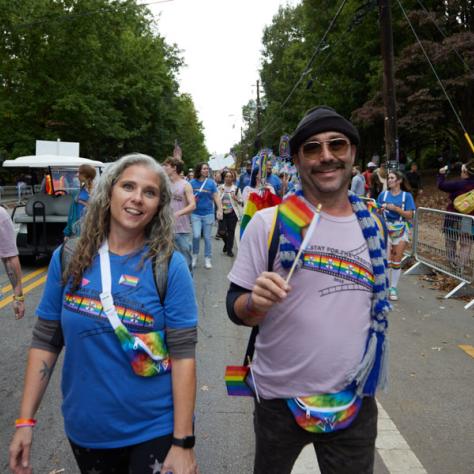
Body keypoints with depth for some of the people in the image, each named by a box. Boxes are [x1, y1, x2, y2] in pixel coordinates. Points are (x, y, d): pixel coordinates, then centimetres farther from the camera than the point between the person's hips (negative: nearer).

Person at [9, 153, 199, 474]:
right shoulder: (68, 258, -5)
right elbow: (45, 342, 1)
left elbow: (183, 355, -14)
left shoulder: (170, 265, -13)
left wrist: (183, 442, -15)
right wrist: (26, 420, -3)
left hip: (155, 429, -3)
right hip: (86, 430, 3)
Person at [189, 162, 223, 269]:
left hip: (208, 213, 0)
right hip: (195, 214, 0)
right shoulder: (192, 182, -1)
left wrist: (220, 210, -14)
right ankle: (195, 255, 14)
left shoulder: (211, 182, -2)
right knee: (196, 236, -10)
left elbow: (216, 197, -4)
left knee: (207, 237, 6)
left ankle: (207, 259, 18)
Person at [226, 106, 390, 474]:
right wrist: (255, 303, -29)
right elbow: (236, 309, -8)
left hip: (356, 400, 3)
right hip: (281, 398, -2)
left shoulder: (372, 226, 0)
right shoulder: (269, 222, -12)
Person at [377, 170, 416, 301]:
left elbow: (409, 215, -7)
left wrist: (395, 208, -17)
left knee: (397, 261, 4)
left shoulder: (407, 196, -1)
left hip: (401, 231, 0)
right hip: (386, 229, 1)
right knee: (386, 260, -6)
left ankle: (393, 288, 15)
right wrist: (381, 209, -13)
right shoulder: (383, 194, 4)